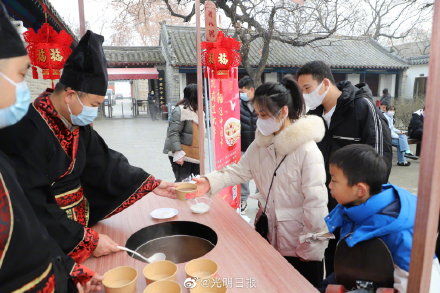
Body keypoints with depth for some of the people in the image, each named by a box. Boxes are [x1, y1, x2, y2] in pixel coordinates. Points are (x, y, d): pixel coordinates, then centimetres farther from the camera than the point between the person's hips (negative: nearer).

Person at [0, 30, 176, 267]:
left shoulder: (78, 126, 4)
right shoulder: (27, 132, -25)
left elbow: (104, 164, 6)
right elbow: (32, 207, -27)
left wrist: (150, 184, -1)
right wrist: (87, 241, -25)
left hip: (79, 225, 8)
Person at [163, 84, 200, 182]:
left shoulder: (195, 110, 13)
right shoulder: (180, 110, -16)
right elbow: (173, 133, -22)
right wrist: (178, 153, -27)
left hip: (194, 155, 9)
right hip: (182, 155, -9)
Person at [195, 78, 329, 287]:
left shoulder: (307, 150, -23)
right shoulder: (261, 143, 0)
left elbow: (315, 201, -21)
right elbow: (240, 170, -1)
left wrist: (312, 245, -16)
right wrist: (210, 182, -16)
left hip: (298, 241, -6)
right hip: (269, 234, 6)